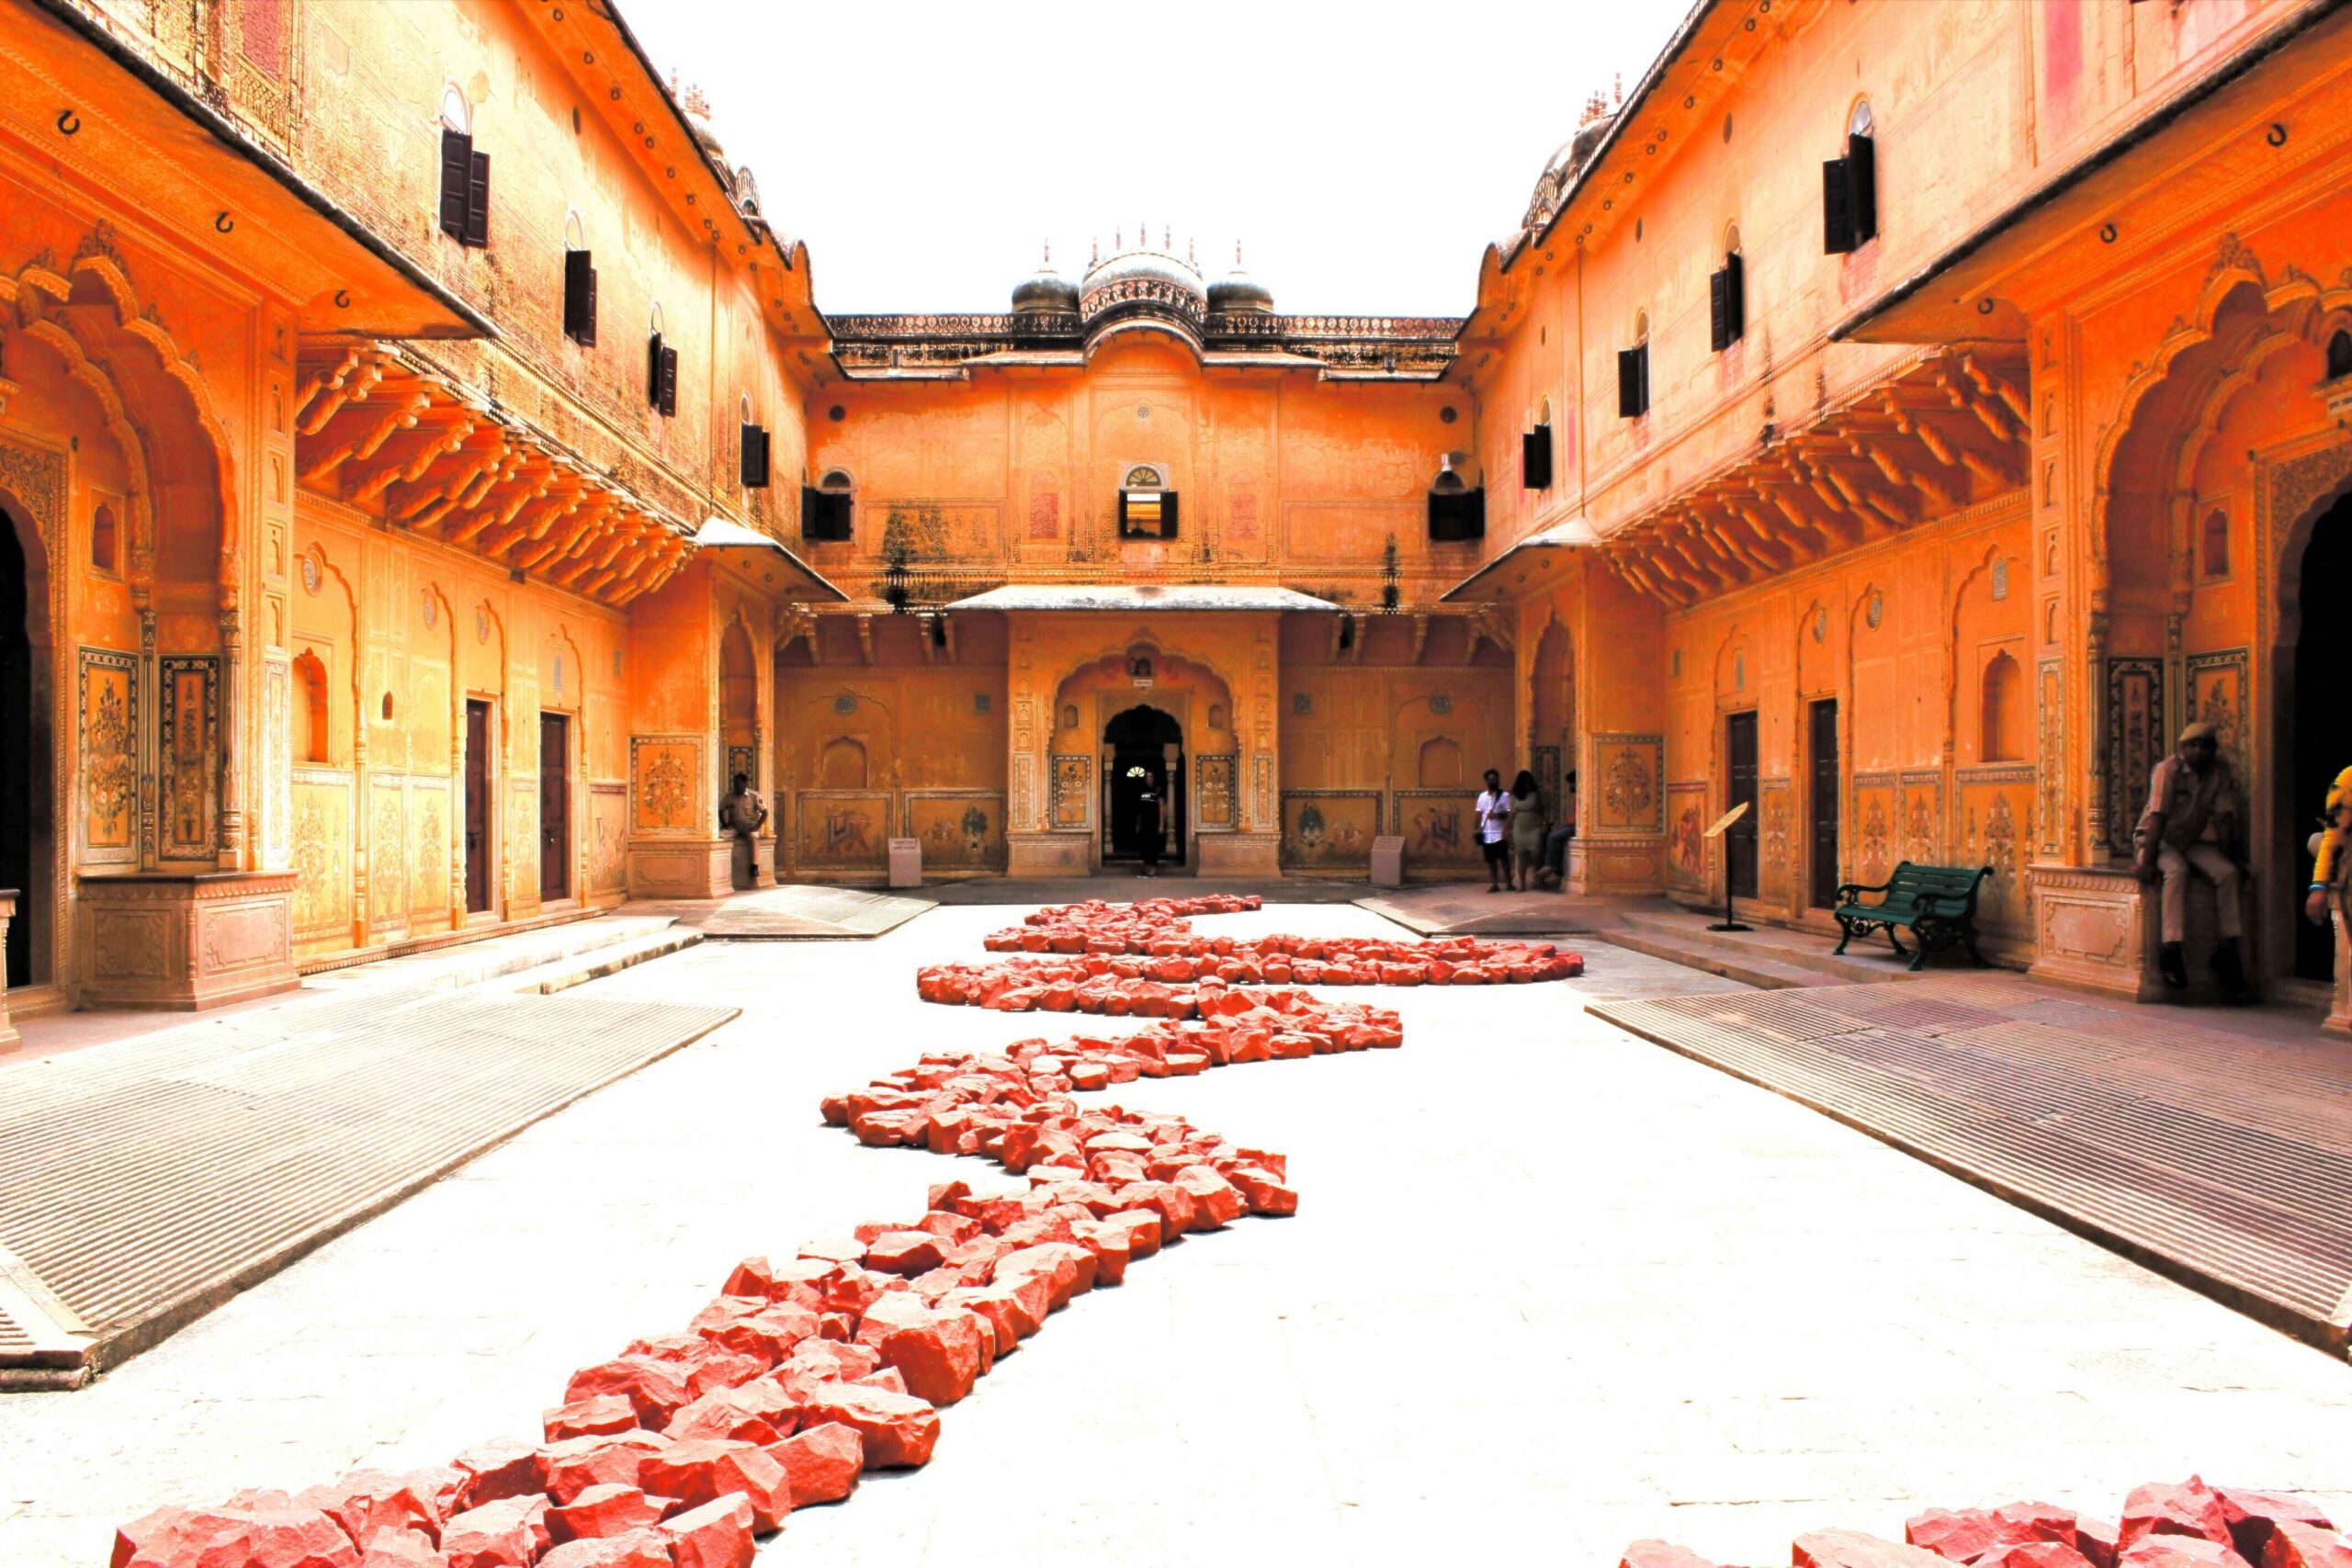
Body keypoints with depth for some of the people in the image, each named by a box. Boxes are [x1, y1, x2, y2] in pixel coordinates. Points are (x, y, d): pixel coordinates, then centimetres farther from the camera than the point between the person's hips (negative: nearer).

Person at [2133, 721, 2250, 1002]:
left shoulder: (2221, 773, -1)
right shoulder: (2168, 770, -15)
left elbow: (2225, 819, -2)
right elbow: (2158, 817, -21)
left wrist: (2233, 859, -8)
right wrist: (2147, 861, -25)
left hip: (2193, 842, 5)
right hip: (2159, 839, -5)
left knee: (2228, 873, -20)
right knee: (2177, 870, -34)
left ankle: (2228, 949, -12)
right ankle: (2171, 949, -35)